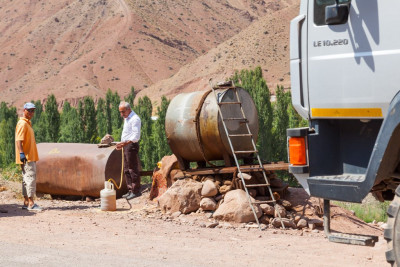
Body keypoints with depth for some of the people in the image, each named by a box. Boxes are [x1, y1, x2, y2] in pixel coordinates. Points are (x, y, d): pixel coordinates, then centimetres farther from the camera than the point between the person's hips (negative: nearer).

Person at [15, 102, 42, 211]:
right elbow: (19, 140, -20)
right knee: (31, 177, -12)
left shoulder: (28, 123, 20)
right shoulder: (22, 123, -11)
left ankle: (26, 203, 16)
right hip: (26, 157, -10)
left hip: (30, 156, 10)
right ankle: (31, 203, -13)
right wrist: (21, 153, -29)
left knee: (27, 179, 12)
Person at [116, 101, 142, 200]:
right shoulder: (126, 119, 18)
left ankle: (136, 191, -3)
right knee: (126, 170, 13)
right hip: (126, 145, 10)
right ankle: (130, 190, 18)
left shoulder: (135, 119, -14)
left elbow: (136, 136, -21)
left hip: (131, 145, -10)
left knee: (133, 169, -7)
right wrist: (121, 144, 14)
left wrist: (126, 143, -29)